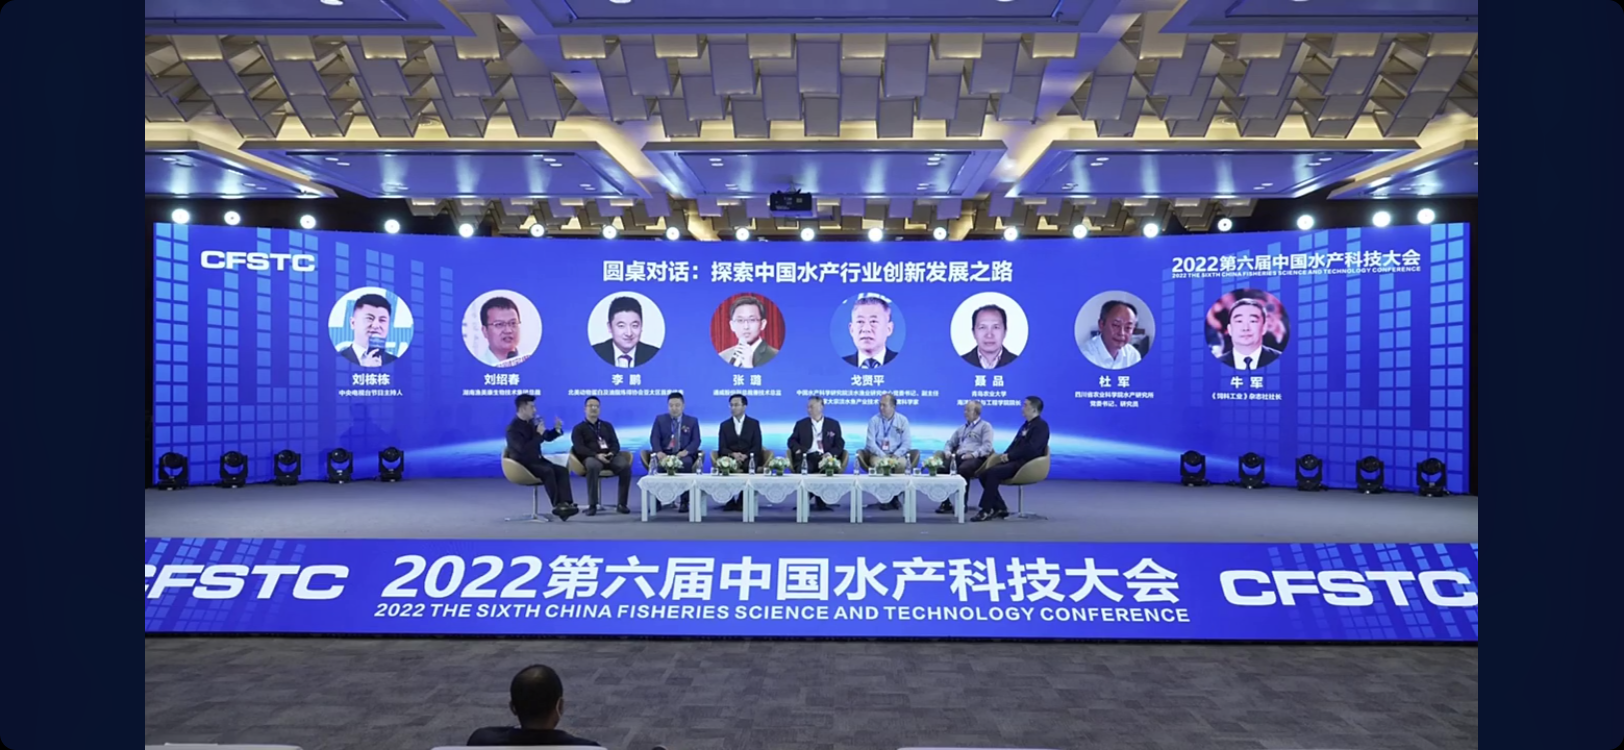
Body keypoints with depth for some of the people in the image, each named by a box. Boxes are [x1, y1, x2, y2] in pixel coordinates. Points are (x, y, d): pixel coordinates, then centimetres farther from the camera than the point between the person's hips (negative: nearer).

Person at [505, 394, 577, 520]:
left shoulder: (531, 423, 10)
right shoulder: (512, 428, -15)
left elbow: (547, 437, 22)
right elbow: (523, 449, -28)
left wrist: (557, 429, 1)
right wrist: (539, 434, -25)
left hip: (537, 460, 8)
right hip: (523, 464, -8)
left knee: (563, 470, -15)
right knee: (547, 471, -33)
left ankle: (565, 503, -29)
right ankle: (557, 505, -25)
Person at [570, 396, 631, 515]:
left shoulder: (607, 425, 25)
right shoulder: (579, 428, 12)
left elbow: (615, 443, 15)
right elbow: (579, 448, -3)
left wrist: (612, 453, -10)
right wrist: (596, 455, -19)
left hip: (610, 456, 3)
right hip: (591, 457, -3)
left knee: (625, 466, -30)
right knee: (593, 467, -41)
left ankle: (621, 504, -25)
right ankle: (592, 505, -34)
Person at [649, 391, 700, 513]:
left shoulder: (692, 421, 12)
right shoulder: (660, 419, 13)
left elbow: (696, 441, 2)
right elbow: (654, 438, 2)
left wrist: (685, 451, -19)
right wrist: (659, 452, -20)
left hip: (683, 455, 0)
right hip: (664, 454, 1)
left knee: (686, 463, -38)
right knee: (656, 463, -36)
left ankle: (685, 501, -32)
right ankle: (657, 500, -26)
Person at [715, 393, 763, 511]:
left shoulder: (754, 423, 8)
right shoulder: (724, 425, 11)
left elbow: (757, 447, -1)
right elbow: (722, 448, 2)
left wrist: (745, 456, -20)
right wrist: (733, 454, -20)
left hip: (748, 458, -1)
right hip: (730, 458, 1)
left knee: (749, 466, -37)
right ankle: (729, 500, -21)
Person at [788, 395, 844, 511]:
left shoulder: (833, 424, 17)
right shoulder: (801, 424, 20)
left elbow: (840, 444, 11)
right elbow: (792, 441, 15)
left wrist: (831, 453, -9)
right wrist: (799, 450, -8)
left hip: (825, 457, 0)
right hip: (807, 457, 0)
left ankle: (821, 502, -23)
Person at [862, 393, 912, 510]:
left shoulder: (902, 420, 4)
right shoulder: (874, 420, 2)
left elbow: (907, 442, -2)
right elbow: (871, 442, -5)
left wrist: (896, 455, -18)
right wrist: (882, 455, -20)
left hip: (897, 454, 0)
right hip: (878, 454, 0)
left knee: (902, 463, -33)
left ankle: (896, 495, -15)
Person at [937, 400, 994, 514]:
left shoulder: (985, 426, 9)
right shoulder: (962, 428, 31)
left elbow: (987, 446, -5)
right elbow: (950, 442, 31)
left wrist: (973, 454, -20)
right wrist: (948, 451, 7)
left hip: (976, 458, -6)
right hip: (959, 457, 6)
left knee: (963, 469, -40)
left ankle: (962, 503, -29)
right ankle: (946, 503, -16)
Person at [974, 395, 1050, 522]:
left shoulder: (1041, 426, -7)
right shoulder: (1026, 425, 23)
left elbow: (1031, 448, -19)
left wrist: (1010, 456, -18)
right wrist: (1006, 455, -2)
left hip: (1026, 464, -9)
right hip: (1015, 461, 9)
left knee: (992, 473, -27)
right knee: (984, 475, -7)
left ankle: (986, 510, -22)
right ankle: (1000, 508, -2)